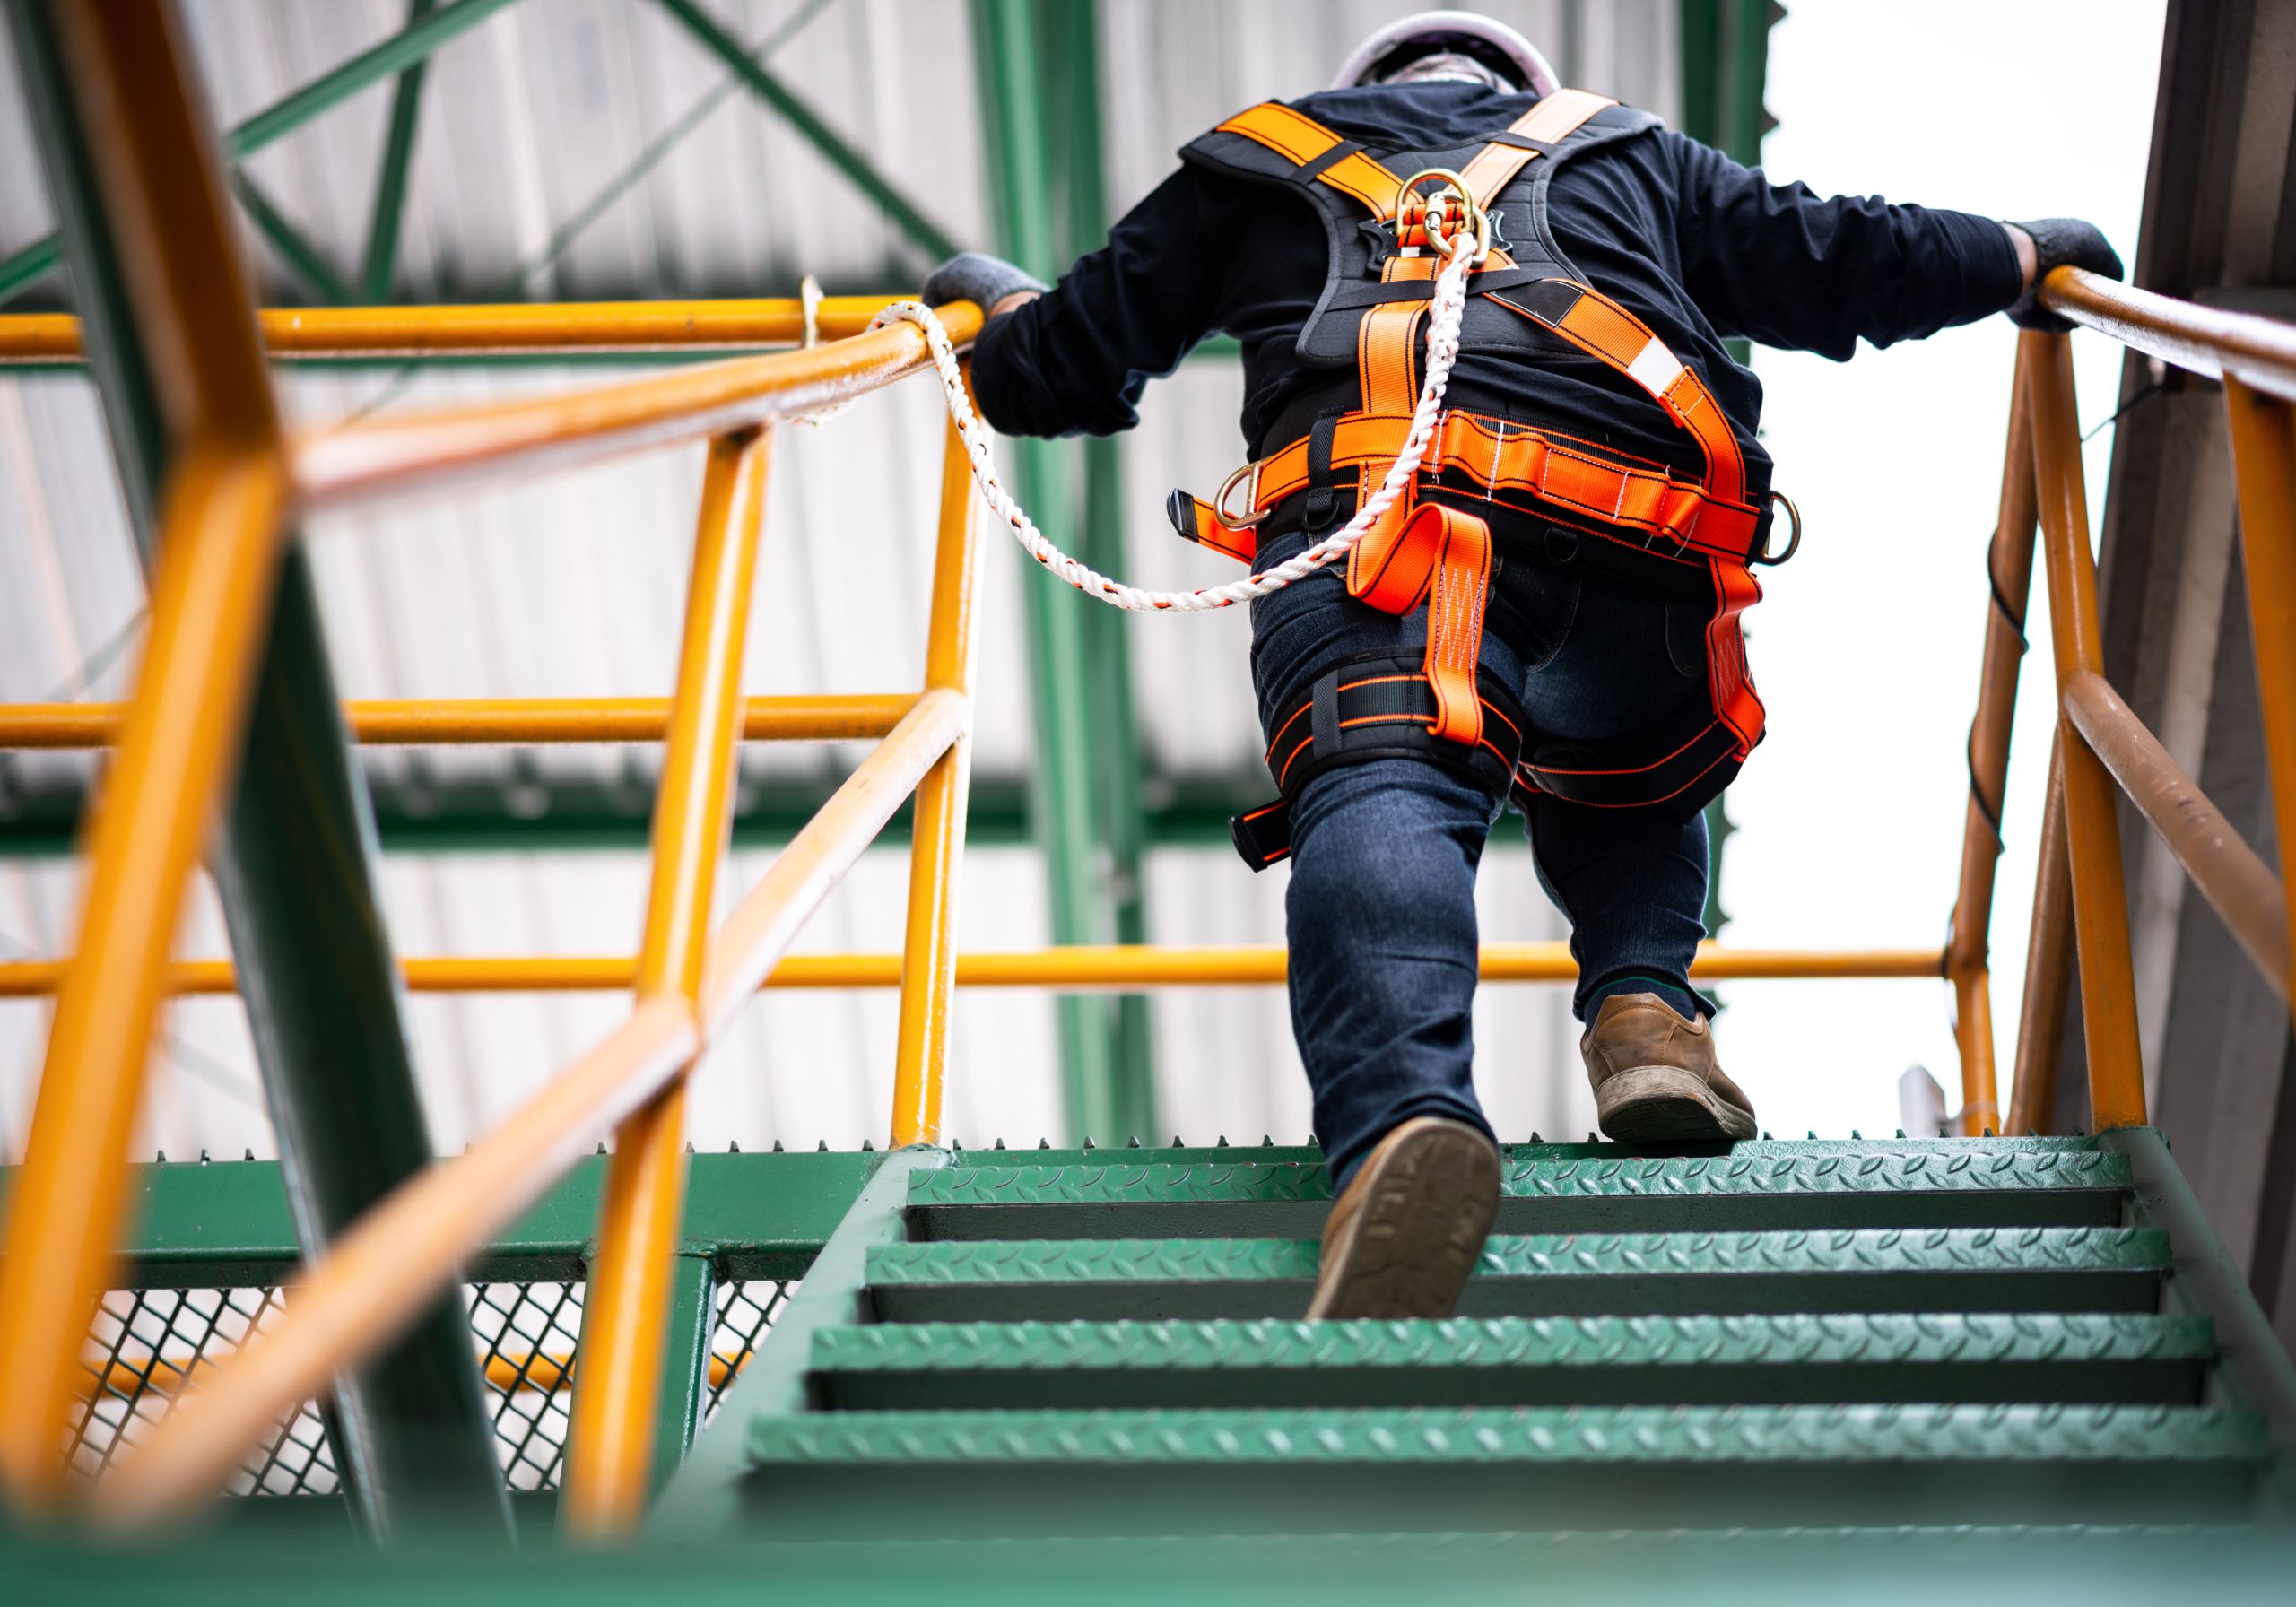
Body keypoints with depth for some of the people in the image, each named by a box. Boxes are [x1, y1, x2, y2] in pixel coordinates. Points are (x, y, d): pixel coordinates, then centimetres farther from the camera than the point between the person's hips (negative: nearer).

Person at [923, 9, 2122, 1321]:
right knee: (1632, 790, 28)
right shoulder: (1623, 149, 38)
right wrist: (2028, 254, 57)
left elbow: (1065, 371, 37)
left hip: (1378, 518, -2)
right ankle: (1644, 1006, 2)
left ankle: (1407, 1116, -52)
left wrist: (999, 299, 61)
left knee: (1381, 802, -22)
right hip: (1647, 559, 3)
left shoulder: (1257, 155, 35)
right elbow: (1841, 262, 37)